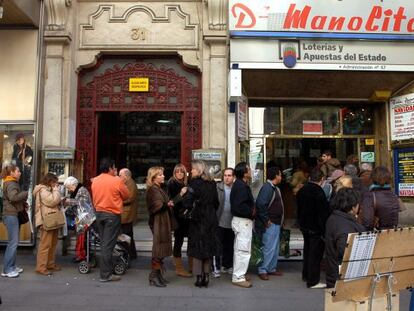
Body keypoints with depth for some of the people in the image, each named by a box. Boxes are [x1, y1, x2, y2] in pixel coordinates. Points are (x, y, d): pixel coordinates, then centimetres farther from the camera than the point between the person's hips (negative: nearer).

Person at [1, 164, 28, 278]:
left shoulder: (12, 183, 19)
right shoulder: (11, 184, -12)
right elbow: (13, 197, -28)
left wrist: (23, 203, 4)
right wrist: (26, 193, -20)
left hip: (13, 214, 10)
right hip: (11, 215, -10)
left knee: (14, 242, 13)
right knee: (13, 242, -9)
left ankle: (12, 266, 19)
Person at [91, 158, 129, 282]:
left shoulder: (94, 181, 2)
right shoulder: (117, 181, -15)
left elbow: (94, 197, 13)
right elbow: (126, 195, -3)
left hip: (99, 213, 6)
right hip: (112, 215, -6)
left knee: (103, 243, 18)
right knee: (108, 245, -2)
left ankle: (107, 268, 28)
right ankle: (105, 275, 2)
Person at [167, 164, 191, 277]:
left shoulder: (185, 184, 12)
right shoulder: (172, 184, -6)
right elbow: (171, 200, -14)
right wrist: (180, 194, -25)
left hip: (186, 216, 7)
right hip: (178, 217, -7)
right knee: (178, 241, 0)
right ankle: (179, 268, 9)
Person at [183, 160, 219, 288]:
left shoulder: (194, 183, -13)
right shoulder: (212, 183, 5)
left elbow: (187, 203, -19)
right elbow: (216, 203, 9)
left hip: (197, 220, -5)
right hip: (210, 219, 5)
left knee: (197, 248, 5)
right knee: (208, 247, 14)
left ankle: (199, 276, 7)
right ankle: (206, 276, 17)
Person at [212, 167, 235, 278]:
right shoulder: (217, 187, -4)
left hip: (232, 223, 3)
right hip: (219, 222, -3)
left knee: (229, 246, 14)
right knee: (218, 247, 2)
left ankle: (227, 266, 29)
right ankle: (216, 268, 12)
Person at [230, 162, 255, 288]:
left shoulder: (239, 184, 12)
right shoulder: (241, 186, -20)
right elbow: (240, 206, -27)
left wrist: (251, 209, 4)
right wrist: (251, 212, -14)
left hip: (241, 220, 11)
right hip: (243, 221, -11)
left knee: (239, 249, 18)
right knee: (244, 250, -5)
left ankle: (238, 274, 28)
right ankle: (238, 277, 2)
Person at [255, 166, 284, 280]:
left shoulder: (274, 188, 15)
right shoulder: (267, 187, -16)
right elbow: (260, 204, -25)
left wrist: (279, 221, 15)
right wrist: (266, 220, -19)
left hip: (276, 223, 10)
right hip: (270, 224, -10)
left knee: (275, 248, 16)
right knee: (268, 248, -5)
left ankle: (271, 268, 26)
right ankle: (262, 270, 5)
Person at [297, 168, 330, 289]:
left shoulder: (301, 191, 5)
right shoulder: (319, 192, -21)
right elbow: (324, 212, -20)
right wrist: (324, 229, -14)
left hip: (304, 226, 8)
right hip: (316, 228, -8)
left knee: (307, 250, 21)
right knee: (315, 253, 0)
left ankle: (306, 275, 35)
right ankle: (313, 281, 6)